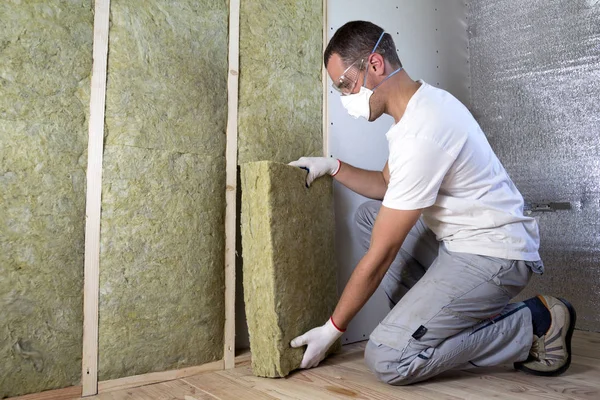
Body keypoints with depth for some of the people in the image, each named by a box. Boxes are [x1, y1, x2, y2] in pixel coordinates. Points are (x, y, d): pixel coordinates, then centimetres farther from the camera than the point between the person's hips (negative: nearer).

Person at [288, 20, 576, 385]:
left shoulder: (420, 136, -26)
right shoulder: (425, 99, 4)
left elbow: (379, 258, -20)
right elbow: (387, 184, 19)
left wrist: (331, 330, -8)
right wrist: (333, 167, 6)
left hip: (494, 256, -9)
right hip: (463, 239, 10)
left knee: (386, 359, -16)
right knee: (371, 215, 10)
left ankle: (535, 324, -2)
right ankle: (428, 314, 6)